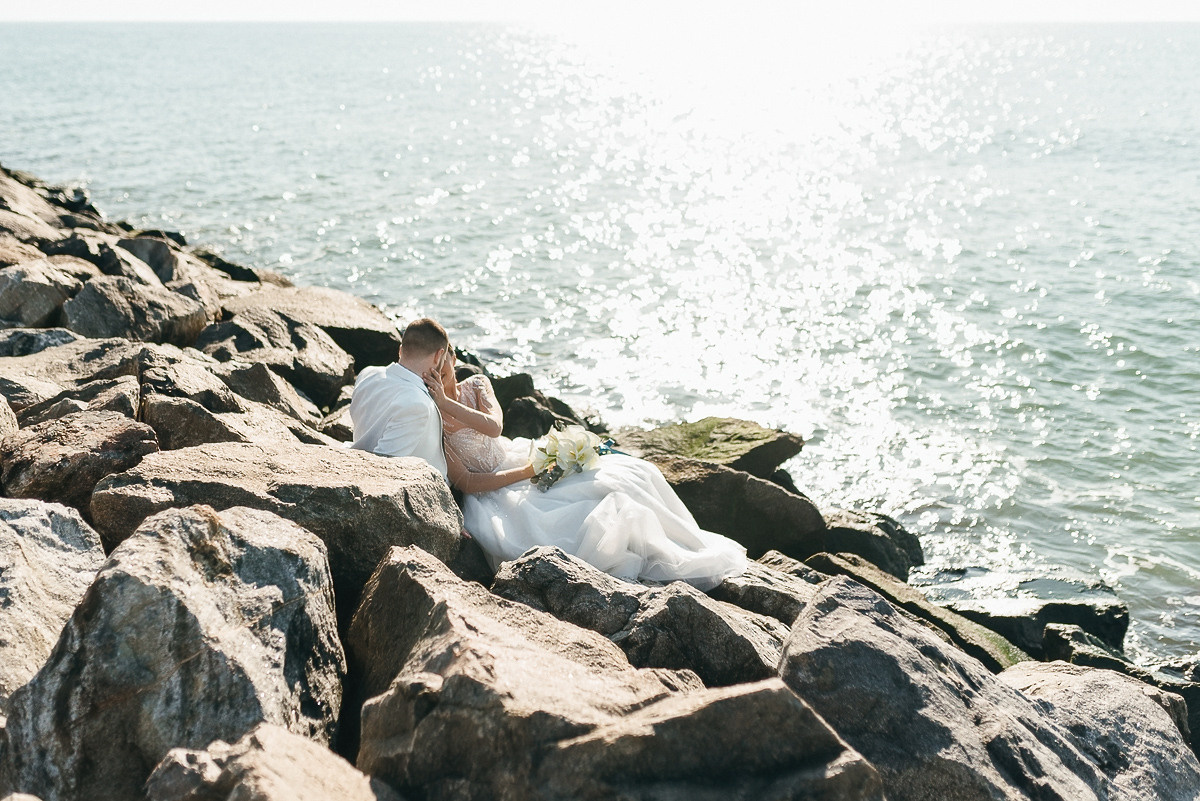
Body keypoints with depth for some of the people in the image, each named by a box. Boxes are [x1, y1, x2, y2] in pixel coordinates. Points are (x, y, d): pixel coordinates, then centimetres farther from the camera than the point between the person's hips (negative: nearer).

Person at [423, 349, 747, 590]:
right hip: (495, 492, -6)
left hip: (527, 465, 6)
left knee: (628, 474, -9)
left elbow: (493, 425, -17)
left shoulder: (476, 385, 4)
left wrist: (447, 403, -25)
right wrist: (526, 472, -20)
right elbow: (465, 482, -16)